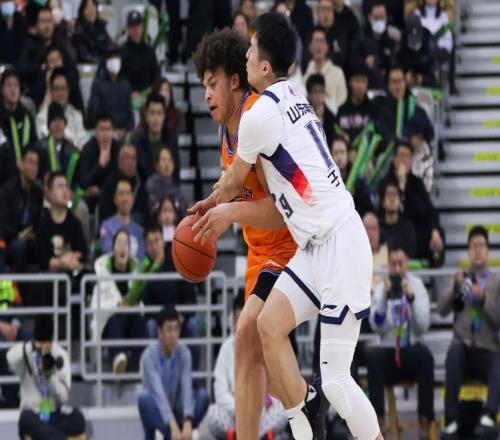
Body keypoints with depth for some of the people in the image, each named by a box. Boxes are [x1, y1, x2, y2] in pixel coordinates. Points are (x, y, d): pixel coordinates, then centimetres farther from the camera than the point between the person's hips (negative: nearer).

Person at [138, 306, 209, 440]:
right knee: (145, 397, -35)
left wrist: (188, 422, -40)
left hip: (177, 411, 4)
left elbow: (187, 388, -24)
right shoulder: (149, 355, -20)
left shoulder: (184, 353, -11)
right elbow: (158, 392, -31)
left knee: (203, 395, -24)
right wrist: (173, 425, -44)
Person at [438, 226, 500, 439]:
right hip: (464, 348, 0)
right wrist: (455, 287, -16)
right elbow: (442, 309, 1)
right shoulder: (460, 279, 15)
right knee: (455, 351, -35)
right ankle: (452, 421, -40)